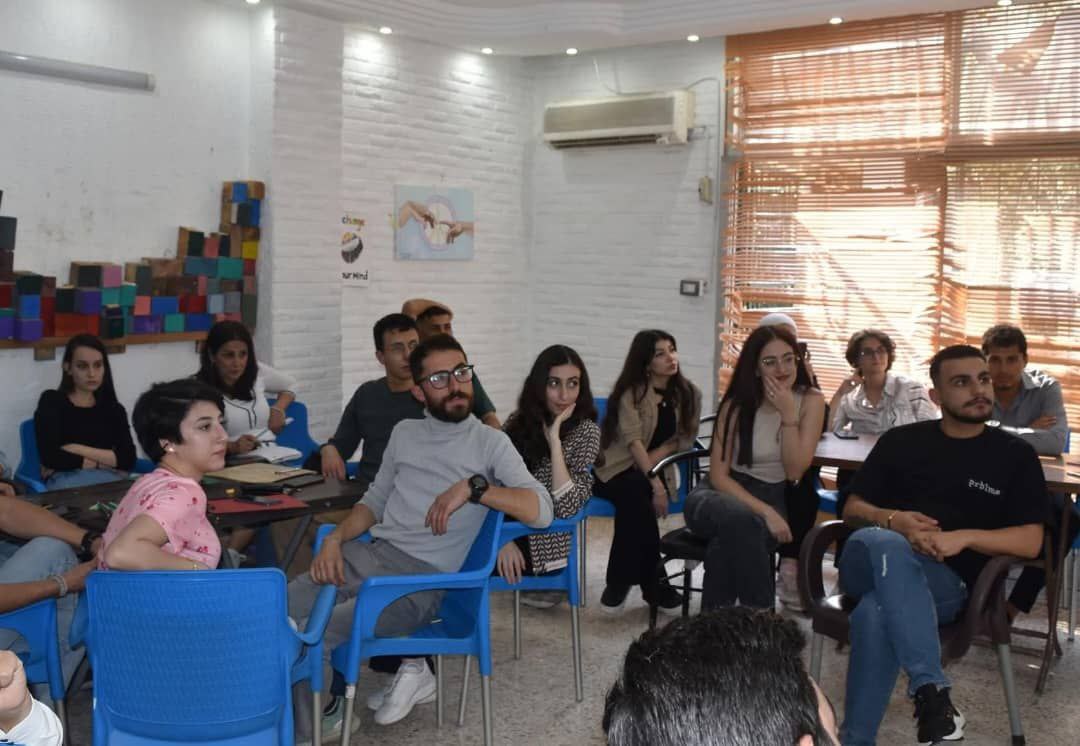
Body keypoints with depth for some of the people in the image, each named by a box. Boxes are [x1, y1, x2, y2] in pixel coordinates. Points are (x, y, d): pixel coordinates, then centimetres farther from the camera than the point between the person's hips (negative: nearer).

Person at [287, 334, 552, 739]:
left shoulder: (490, 442, 0)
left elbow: (542, 510, -12)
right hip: (368, 555, 6)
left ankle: (301, 732, 4)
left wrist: (473, 487, -22)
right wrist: (335, 539, 2)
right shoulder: (403, 432, 17)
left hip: (423, 576, -6)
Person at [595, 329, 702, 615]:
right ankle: (652, 583, -28)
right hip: (617, 470, -2)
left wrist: (657, 455, -16)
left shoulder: (688, 394, 5)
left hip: (657, 469, 2)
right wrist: (655, 484, -31)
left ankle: (621, 581, -21)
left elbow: (684, 438, 5)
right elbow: (633, 441, -18)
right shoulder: (631, 393, -8)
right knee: (636, 491, -37)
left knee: (635, 498, -33)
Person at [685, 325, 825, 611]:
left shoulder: (810, 401, -5)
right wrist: (763, 512, -24)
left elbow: (794, 472, -10)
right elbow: (718, 475, -10)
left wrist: (788, 414, -21)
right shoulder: (737, 404, -8)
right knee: (741, 519, -39)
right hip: (724, 493, 0)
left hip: (773, 497, 0)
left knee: (728, 543, -35)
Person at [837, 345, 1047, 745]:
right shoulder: (901, 440, 17)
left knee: (876, 612, -38)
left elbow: (1030, 541, 4)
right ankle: (930, 689, -40)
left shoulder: (1015, 455, 13)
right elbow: (852, 509, 15)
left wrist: (963, 537, -14)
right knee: (884, 543, -39)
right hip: (868, 564, 2)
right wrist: (892, 520, -8)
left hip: (946, 582, -1)